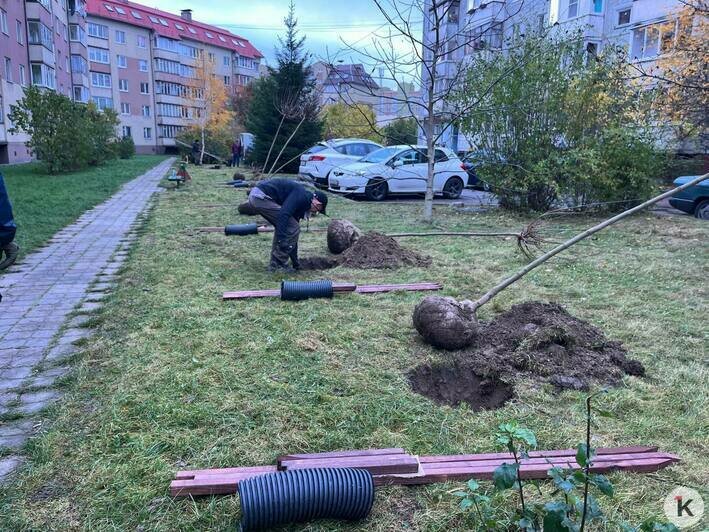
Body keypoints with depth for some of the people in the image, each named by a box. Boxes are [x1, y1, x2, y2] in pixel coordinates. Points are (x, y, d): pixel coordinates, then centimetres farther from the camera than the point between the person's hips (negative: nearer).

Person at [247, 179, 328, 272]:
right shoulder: (302, 196, -7)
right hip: (261, 197, -10)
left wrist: (295, 261, 30)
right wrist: (282, 240, -22)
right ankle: (279, 265, 3)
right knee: (293, 228, -4)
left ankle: (274, 264, 21)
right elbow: (283, 214, -22)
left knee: (282, 228, 21)